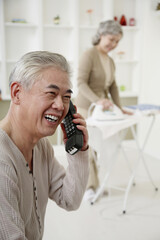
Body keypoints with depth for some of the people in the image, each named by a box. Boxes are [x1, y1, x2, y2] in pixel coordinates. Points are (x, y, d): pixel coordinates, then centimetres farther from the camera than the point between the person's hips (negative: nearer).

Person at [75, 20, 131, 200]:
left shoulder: (110, 61, 12)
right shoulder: (89, 55, -13)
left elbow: (113, 86, 15)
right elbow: (81, 83, -22)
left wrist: (119, 108, 7)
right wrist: (97, 100, -35)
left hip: (102, 107, 7)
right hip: (86, 107, -7)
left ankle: (94, 183, 23)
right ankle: (90, 186, 13)